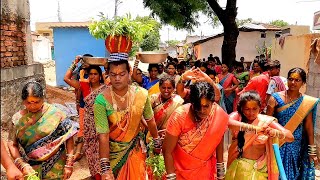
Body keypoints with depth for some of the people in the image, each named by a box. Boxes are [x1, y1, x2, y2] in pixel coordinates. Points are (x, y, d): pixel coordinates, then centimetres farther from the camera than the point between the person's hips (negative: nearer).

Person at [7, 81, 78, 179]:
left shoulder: (55, 114, -12)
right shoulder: (17, 118, -4)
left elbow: (69, 137, -9)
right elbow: (12, 145, -3)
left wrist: (69, 164, -11)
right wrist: (22, 165, -16)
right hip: (30, 168, 2)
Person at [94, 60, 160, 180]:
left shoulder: (141, 94, -16)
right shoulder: (101, 100, -22)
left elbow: (150, 121, 0)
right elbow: (103, 135, -24)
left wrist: (157, 142, 11)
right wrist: (105, 168, -27)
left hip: (136, 149, 2)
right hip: (113, 151, -1)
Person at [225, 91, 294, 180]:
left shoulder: (267, 121, -9)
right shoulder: (237, 117, -9)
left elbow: (290, 137, -15)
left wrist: (275, 132, -37)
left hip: (259, 168, 0)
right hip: (238, 166, 1)